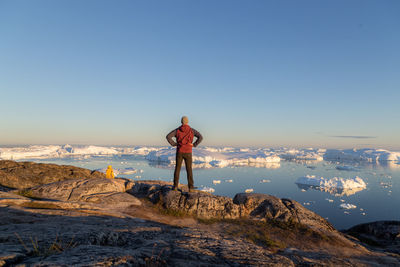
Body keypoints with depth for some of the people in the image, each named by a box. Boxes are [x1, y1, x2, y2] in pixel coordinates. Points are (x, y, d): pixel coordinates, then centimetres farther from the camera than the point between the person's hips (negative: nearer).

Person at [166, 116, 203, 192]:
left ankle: (175, 186, 9)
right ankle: (191, 187, 0)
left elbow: (168, 136, -11)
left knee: (177, 168, 10)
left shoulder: (177, 130, 0)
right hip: (188, 153, 0)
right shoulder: (192, 130, -1)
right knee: (189, 170, 5)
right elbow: (200, 137, -13)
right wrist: (194, 145, -5)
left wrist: (173, 144, -1)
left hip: (179, 152, 0)